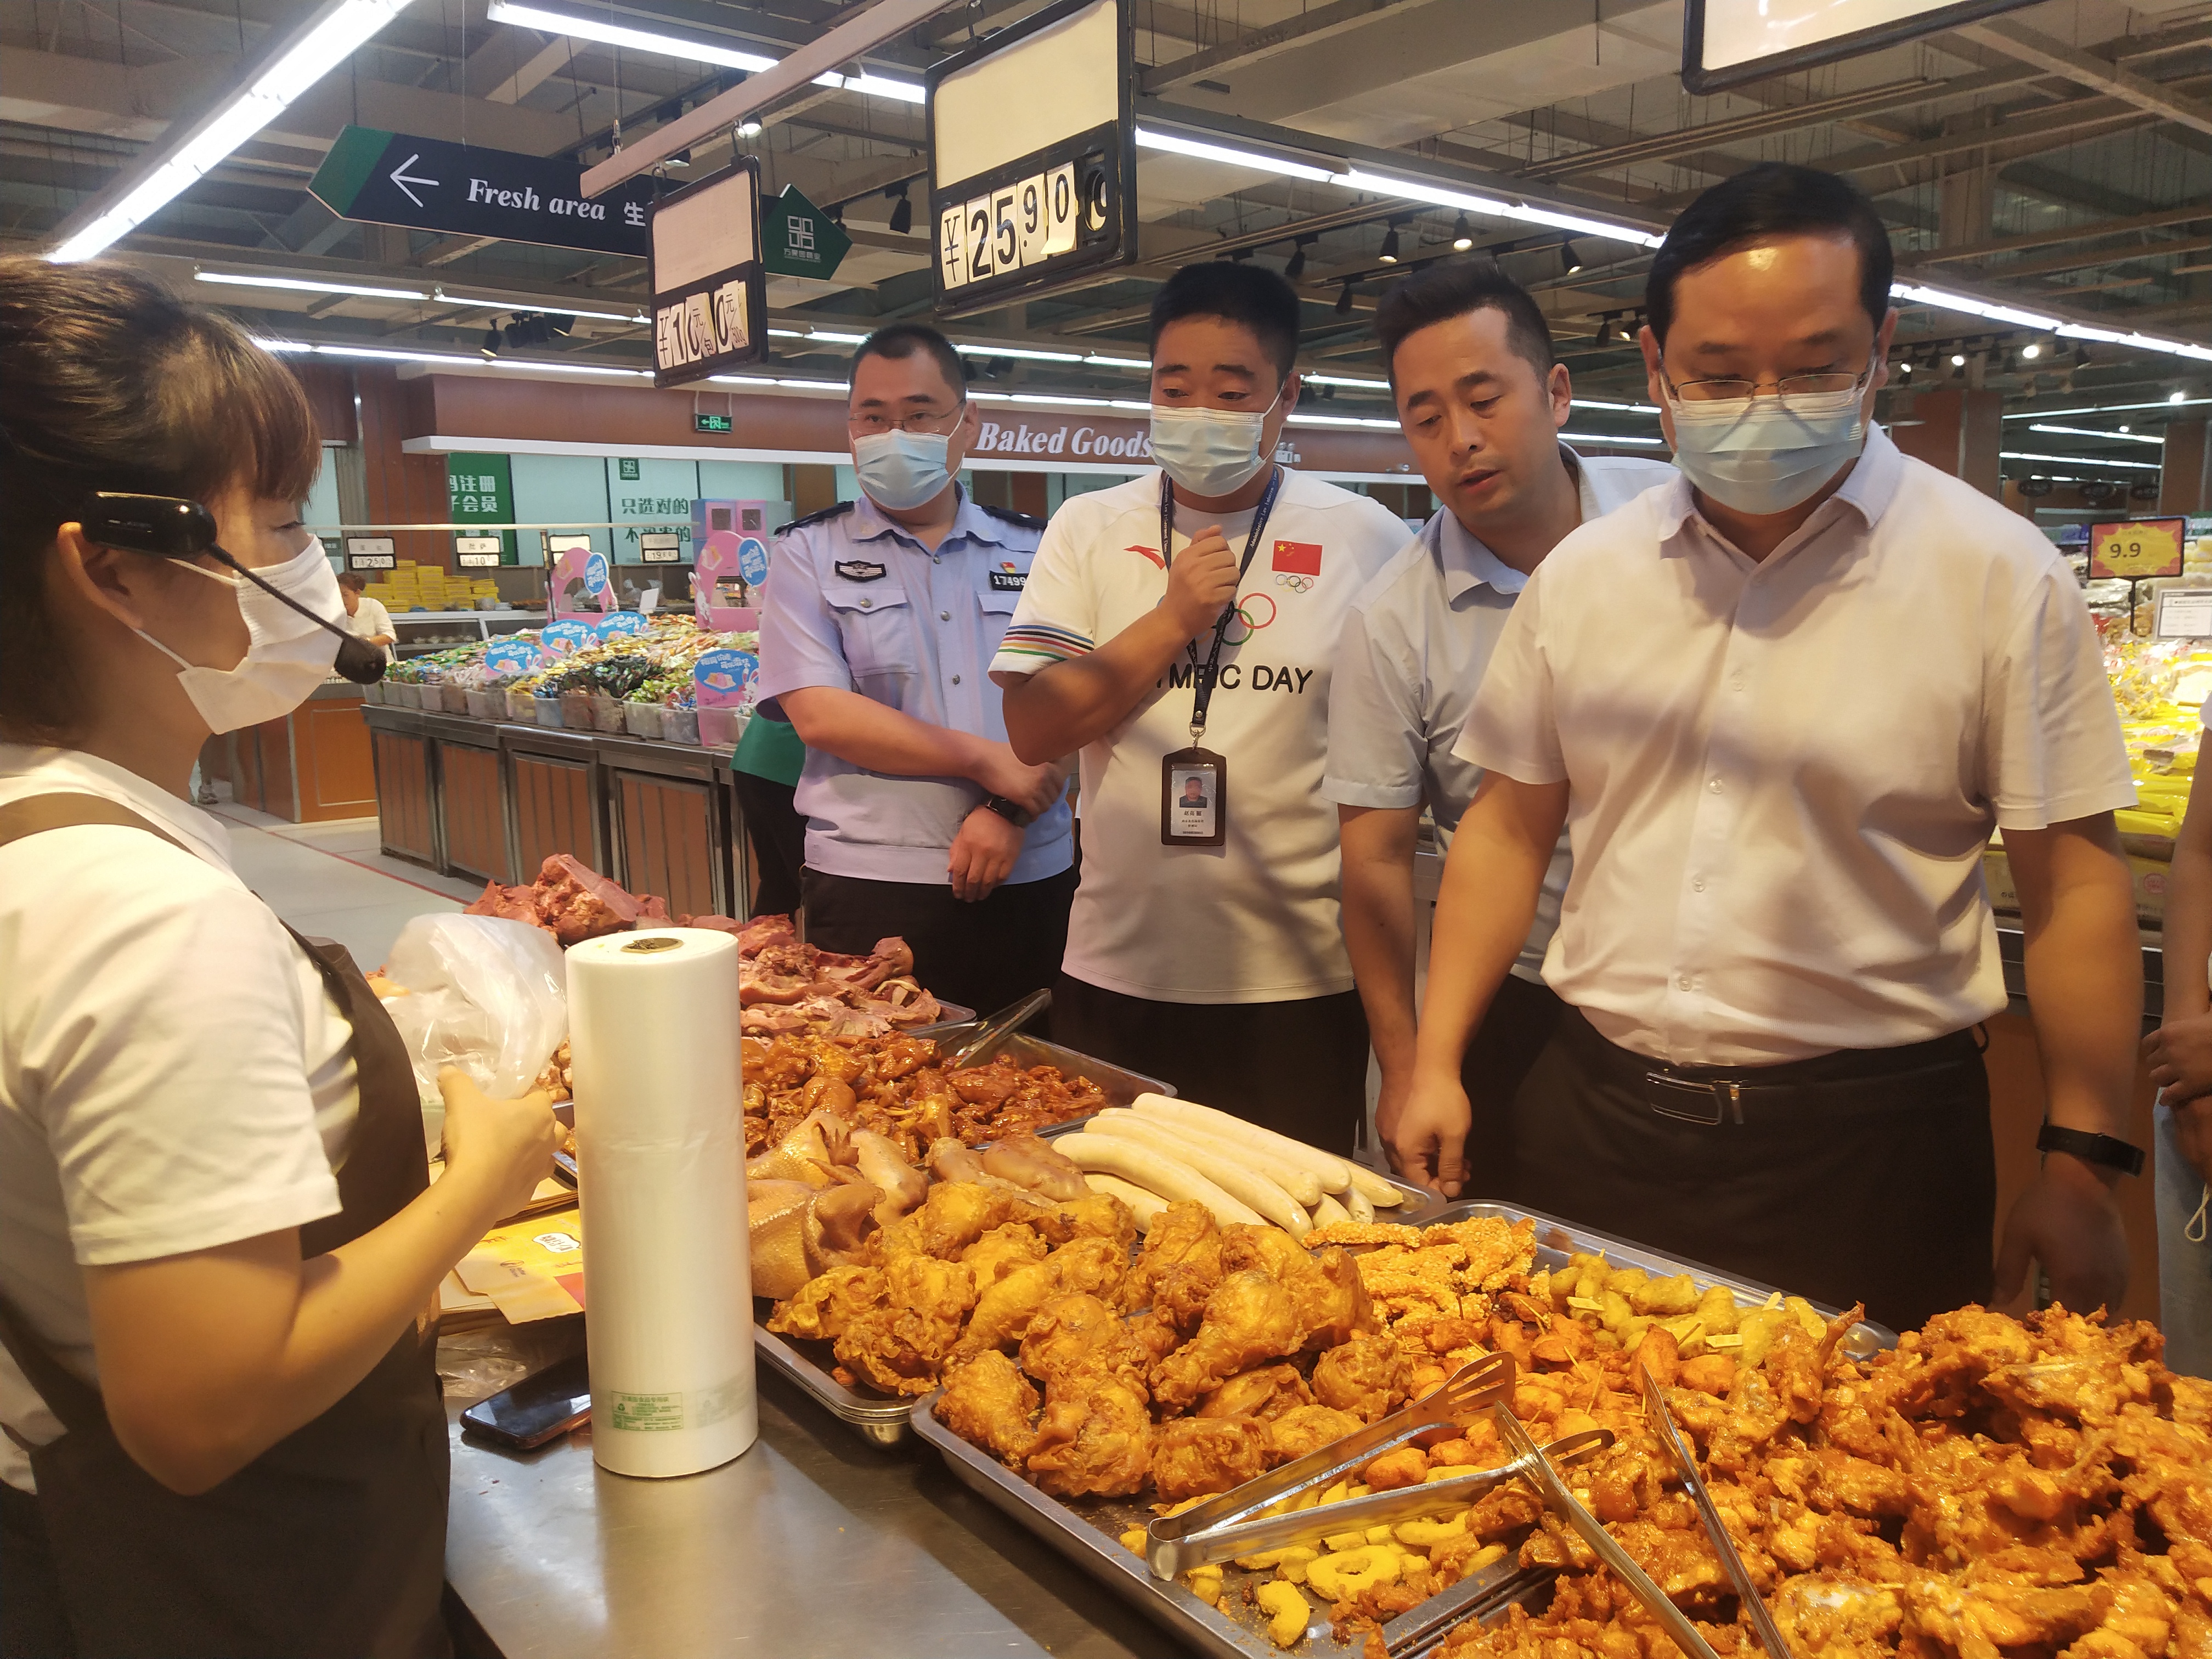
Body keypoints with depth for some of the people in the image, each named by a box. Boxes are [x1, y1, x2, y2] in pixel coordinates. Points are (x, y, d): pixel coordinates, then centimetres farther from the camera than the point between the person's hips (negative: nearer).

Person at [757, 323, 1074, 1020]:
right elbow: (819, 714, -8)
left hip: (1029, 881, 3)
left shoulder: (1031, 551, 10)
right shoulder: (809, 552, 4)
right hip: (871, 887, -2)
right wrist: (987, 761, -12)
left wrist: (1011, 810, -14)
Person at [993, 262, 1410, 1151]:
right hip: (1117, 972, 2)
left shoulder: (1369, 539, -1)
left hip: (1300, 983, -1)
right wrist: (1173, 621, -11)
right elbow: (1032, 728, -3)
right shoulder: (1088, 531, 4)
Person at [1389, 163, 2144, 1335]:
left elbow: (2073, 886, -3)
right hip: (1591, 1115, 3)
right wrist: (1436, 1064, 3)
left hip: (1869, 1145, -2)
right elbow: (1509, 825, 8)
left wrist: (2081, 1165, -5)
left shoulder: (2001, 577, -6)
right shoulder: (1579, 575, 3)